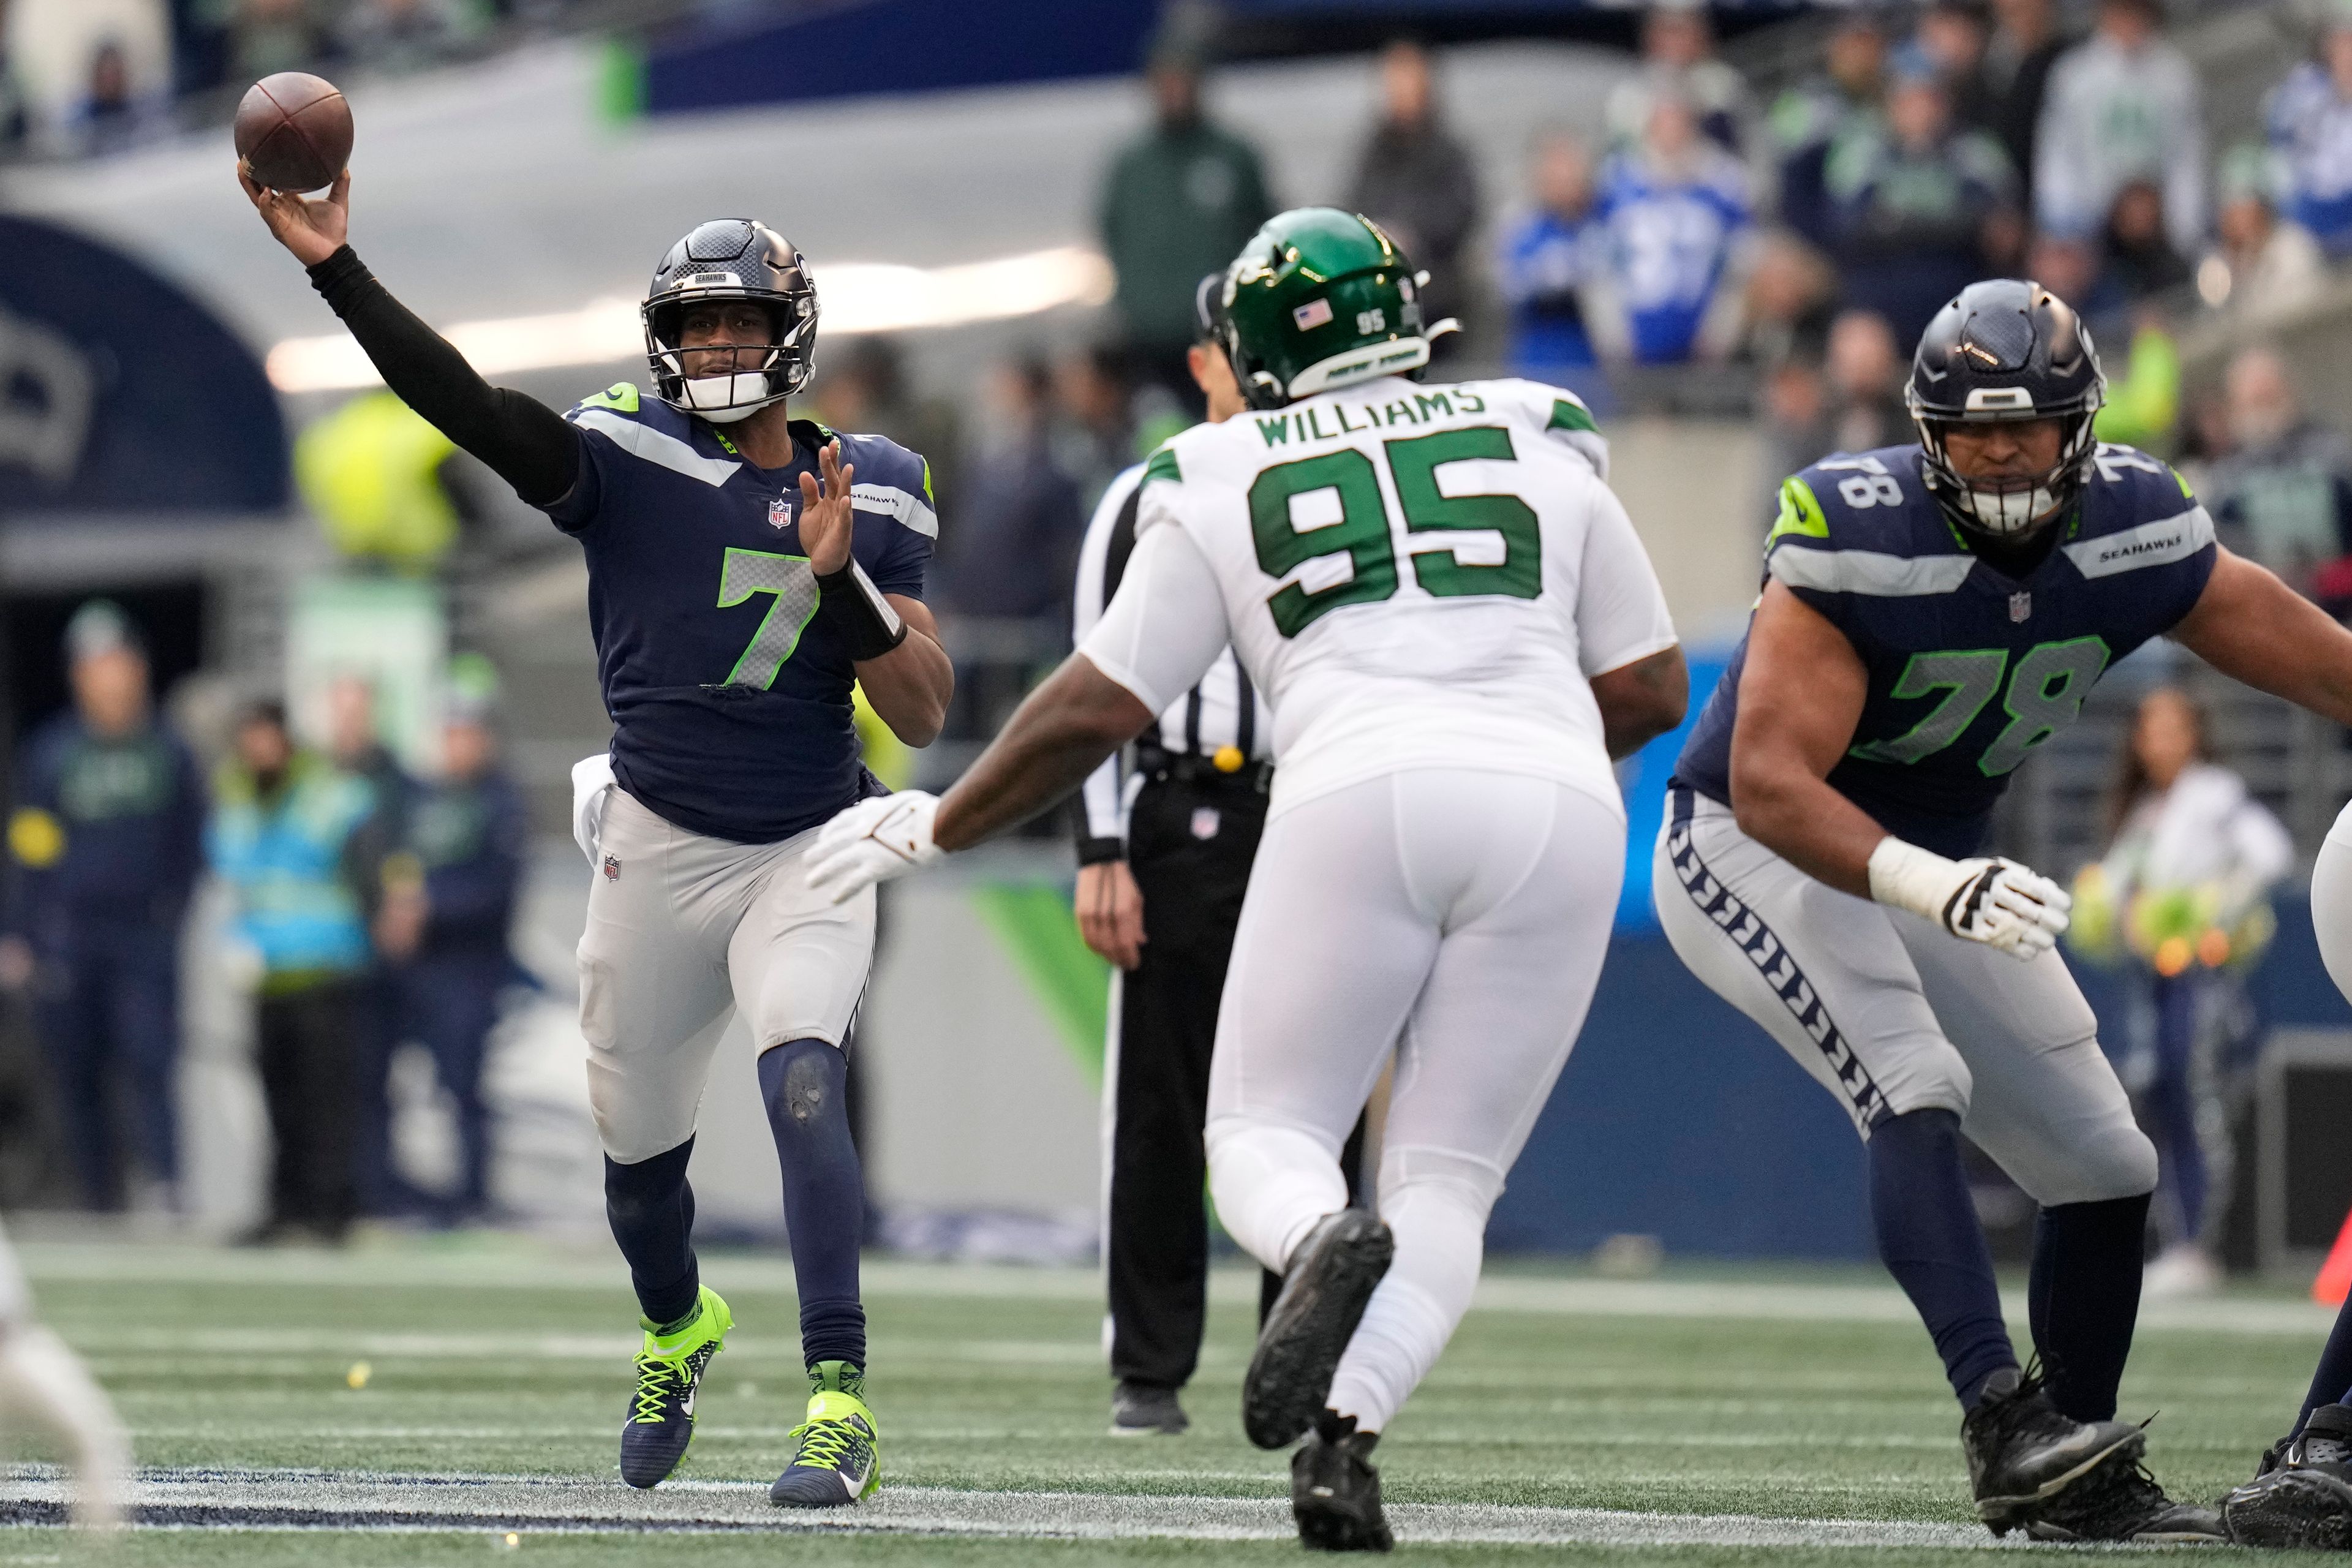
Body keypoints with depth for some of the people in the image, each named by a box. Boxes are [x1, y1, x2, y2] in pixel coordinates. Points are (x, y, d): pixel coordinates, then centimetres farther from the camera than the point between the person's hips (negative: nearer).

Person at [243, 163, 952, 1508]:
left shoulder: (876, 495, -1)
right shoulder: (629, 458, -7)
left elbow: (924, 713, -4)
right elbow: (466, 406, -23)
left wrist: (841, 578, -20)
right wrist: (336, 268, -35)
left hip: (808, 856, -1)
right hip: (658, 848, 1)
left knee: (801, 1079, -24)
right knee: (640, 1140, 12)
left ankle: (841, 1399, -26)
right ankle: (677, 1329, 44)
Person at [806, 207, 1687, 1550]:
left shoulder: (1225, 486, 14)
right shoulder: (1544, 447, 20)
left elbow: (1097, 711, 15)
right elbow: (1653, 691, 21)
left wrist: (933, 829, 27)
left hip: (1360, 794, -2)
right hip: (1554, 807, 2)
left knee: (1265, 1137, 11)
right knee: (1447, 1180, 9)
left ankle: (1325, 1240, -26)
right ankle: (1344, 1432, -18)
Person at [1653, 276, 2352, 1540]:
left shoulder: (2137, 537, -12)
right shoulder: (1856, 546, -29)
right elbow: (1769, 781, -35)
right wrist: (1924, 883, -50)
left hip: (1935, 868, 7)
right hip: (1754, 853, -7)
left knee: (2104, 1165, 5)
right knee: (1917, 1090, -30)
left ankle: (2078, 1483, 20)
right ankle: (2003, 1422, -40)